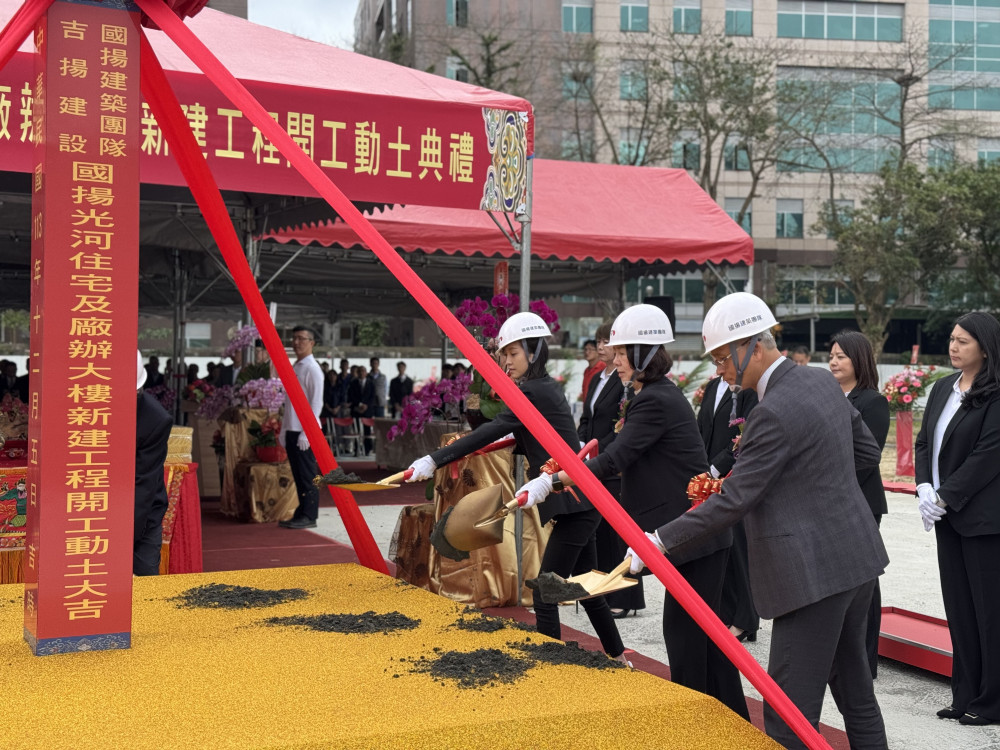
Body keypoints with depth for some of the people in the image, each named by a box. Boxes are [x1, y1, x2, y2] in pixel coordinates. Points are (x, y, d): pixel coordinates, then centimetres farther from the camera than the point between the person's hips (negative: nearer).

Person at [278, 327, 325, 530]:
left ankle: (309, 516, 2)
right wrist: (284, 429, 15)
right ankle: (301, 513, 17)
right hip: (292, 429, 8)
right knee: (298, 475, 11)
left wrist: (306, 432, -18)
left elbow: (316, 403, -14)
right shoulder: (294, 368, 16)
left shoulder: (312, 369, -9)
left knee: (308, 475, -3)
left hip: (305, 431, -8)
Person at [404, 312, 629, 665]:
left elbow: (492, 431, -24)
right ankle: (618, 660, 33)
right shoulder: (545, 387, 15)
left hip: (575, 504, -10)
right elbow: (533, 442, 21)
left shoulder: (535, 391, -15)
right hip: (581, 502, 10)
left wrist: (434, 460, -27)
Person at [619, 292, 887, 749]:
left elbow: (733, 501, -22)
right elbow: (867, 452, 17)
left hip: (814, 572, -10)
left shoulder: (774, 412, -21)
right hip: (856, 557, 10)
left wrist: (660, 541, -19)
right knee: (855, 692, 21)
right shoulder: (822, 381, 7)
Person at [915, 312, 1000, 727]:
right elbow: (923, 441, 13)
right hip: (947, 516, 7)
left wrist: (944, 497, -15)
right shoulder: (943, 388, 11)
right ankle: (966, 696, 21)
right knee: (958, 607, 11)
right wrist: (924, 487, -3)